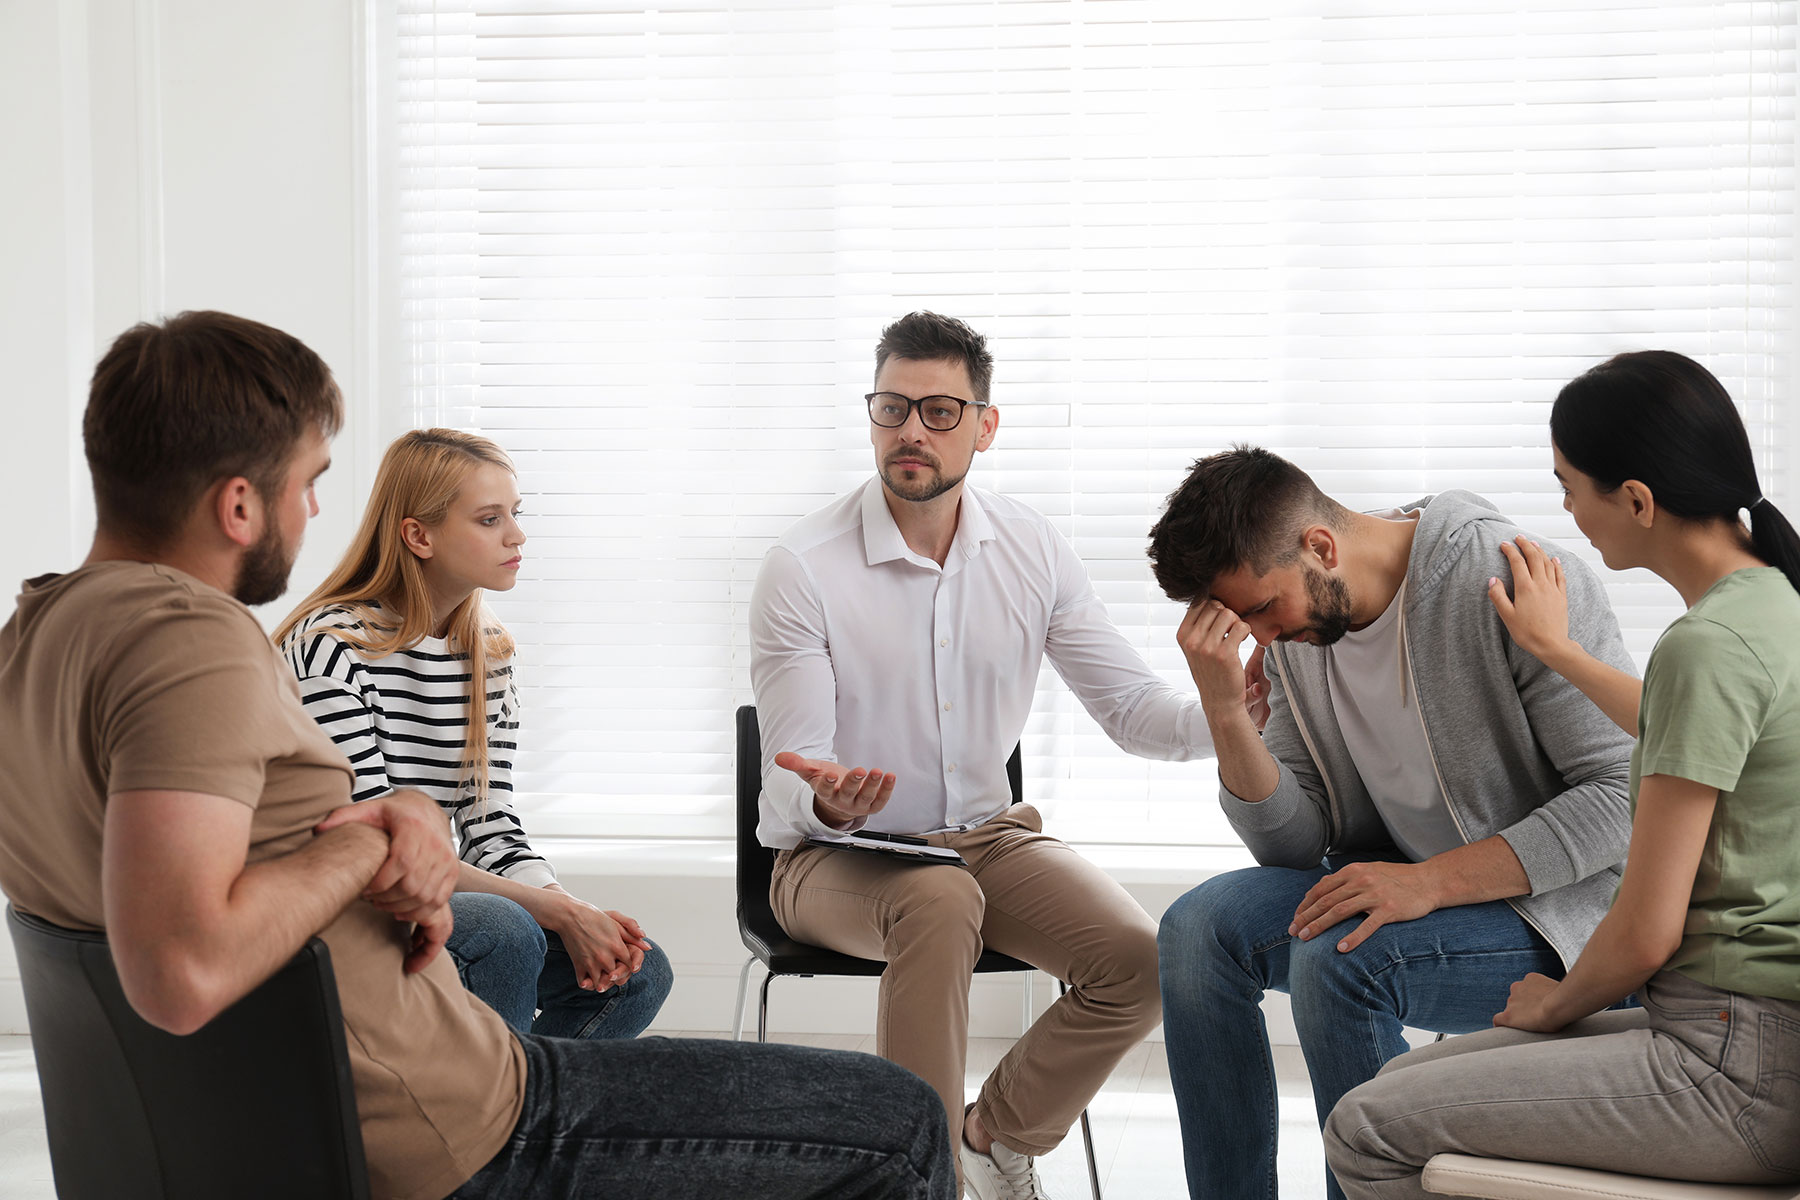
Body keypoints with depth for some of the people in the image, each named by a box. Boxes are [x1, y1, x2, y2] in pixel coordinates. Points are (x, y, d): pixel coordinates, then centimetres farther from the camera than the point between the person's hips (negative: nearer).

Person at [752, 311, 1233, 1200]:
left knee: (1139, 958, -19)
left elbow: (1129, 706, -1)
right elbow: (790, 787, -14)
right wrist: (827, 802, -39)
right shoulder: (800, 569, -13)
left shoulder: (1032, 553, -1)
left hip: (988, 836, 4)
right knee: (940, 904, -37)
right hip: (835, 859, -4)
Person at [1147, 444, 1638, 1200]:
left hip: (1562, 909, -7)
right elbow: (1294, 845, 1)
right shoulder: (1298, 630, 2)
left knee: (1337, 959, -30)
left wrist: (1431, 880, -28)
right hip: (1409, 893, 7)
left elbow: (1629, 791, -21)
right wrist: (1223, 705, -15)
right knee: (1199, 928, -12)